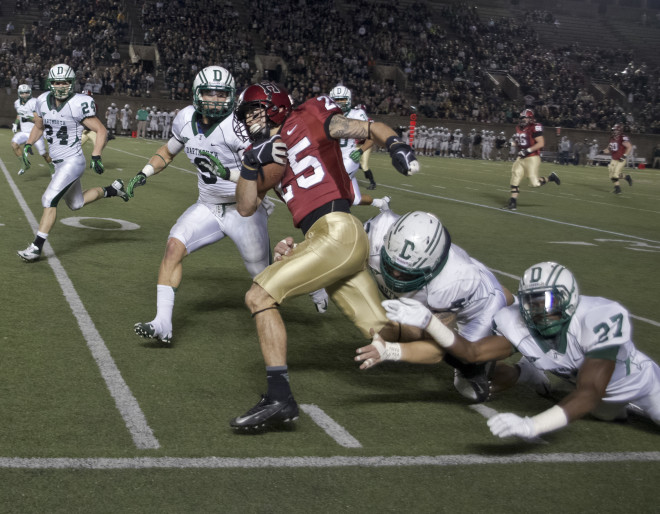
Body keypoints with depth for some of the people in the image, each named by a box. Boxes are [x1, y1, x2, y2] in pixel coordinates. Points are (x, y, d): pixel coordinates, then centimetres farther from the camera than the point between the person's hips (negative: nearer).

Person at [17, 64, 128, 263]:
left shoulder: (79, 104, -16)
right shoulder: (43, 101, 2)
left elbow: (101, 130, -11)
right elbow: (38, 127, 21)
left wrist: (96, 157, -20)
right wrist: (28, 146, 7)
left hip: (73, 161, -8)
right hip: (59, 163, 8)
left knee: (49, 200, -16)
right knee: (76, 204, 19)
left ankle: (37, 247, -11)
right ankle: (113, 190, 38)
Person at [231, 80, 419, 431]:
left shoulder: (307, 119, 4)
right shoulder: (268, 156, 23)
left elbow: (369, 129, -2)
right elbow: (246, 208, 16)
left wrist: (394, 143, -23)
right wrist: (251, 162, 2)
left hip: (337, 231, -8)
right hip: (334, 243, 8)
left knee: (259, 297, -11)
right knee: (383, 334, 10)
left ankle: (279, 398, -14)